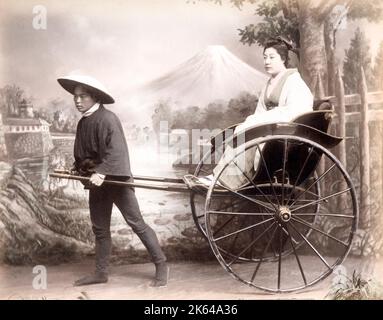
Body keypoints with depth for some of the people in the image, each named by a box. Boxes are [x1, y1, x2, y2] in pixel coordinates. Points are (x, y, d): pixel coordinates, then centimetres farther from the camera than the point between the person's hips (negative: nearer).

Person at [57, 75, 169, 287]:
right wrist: (76, 169, 6)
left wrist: (102, 173, -31)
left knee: (136, 223, -5)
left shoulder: (107, 119, -16)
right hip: (96, 181, 8)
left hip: (115, 180, -8)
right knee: (99, 228, 13)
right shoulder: (83, 122, 10)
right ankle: (101, 272, 24)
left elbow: (116, 151, -25)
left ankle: (161, 265, 4)